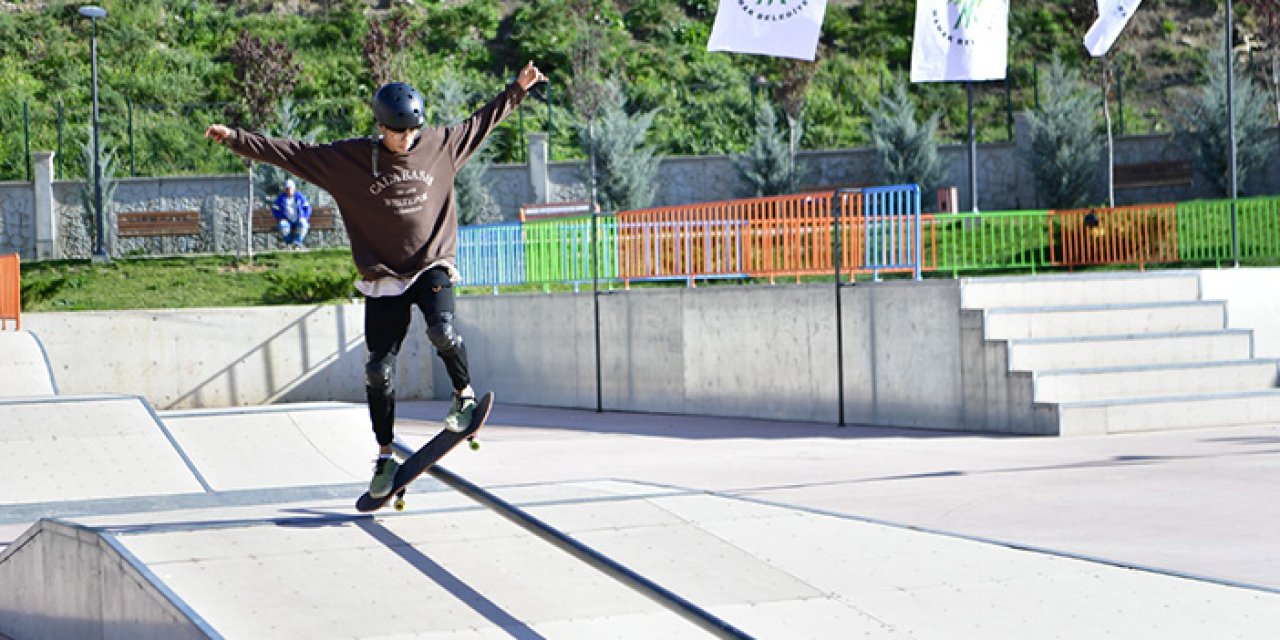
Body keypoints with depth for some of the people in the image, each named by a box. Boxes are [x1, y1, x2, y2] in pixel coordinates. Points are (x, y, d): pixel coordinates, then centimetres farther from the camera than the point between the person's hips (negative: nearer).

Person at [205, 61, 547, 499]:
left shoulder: (440, 146, 3)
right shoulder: (349, 159, -3)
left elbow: (481, 122, 18)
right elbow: (290, 153, -3)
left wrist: (518, 90, 19)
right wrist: (235, 139, -9)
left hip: (432, 267, 0)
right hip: (383, 278, 0)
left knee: (442, 331, -29)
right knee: (378, 369, -3)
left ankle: (464, 394, -1)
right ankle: (385, 456, 10)